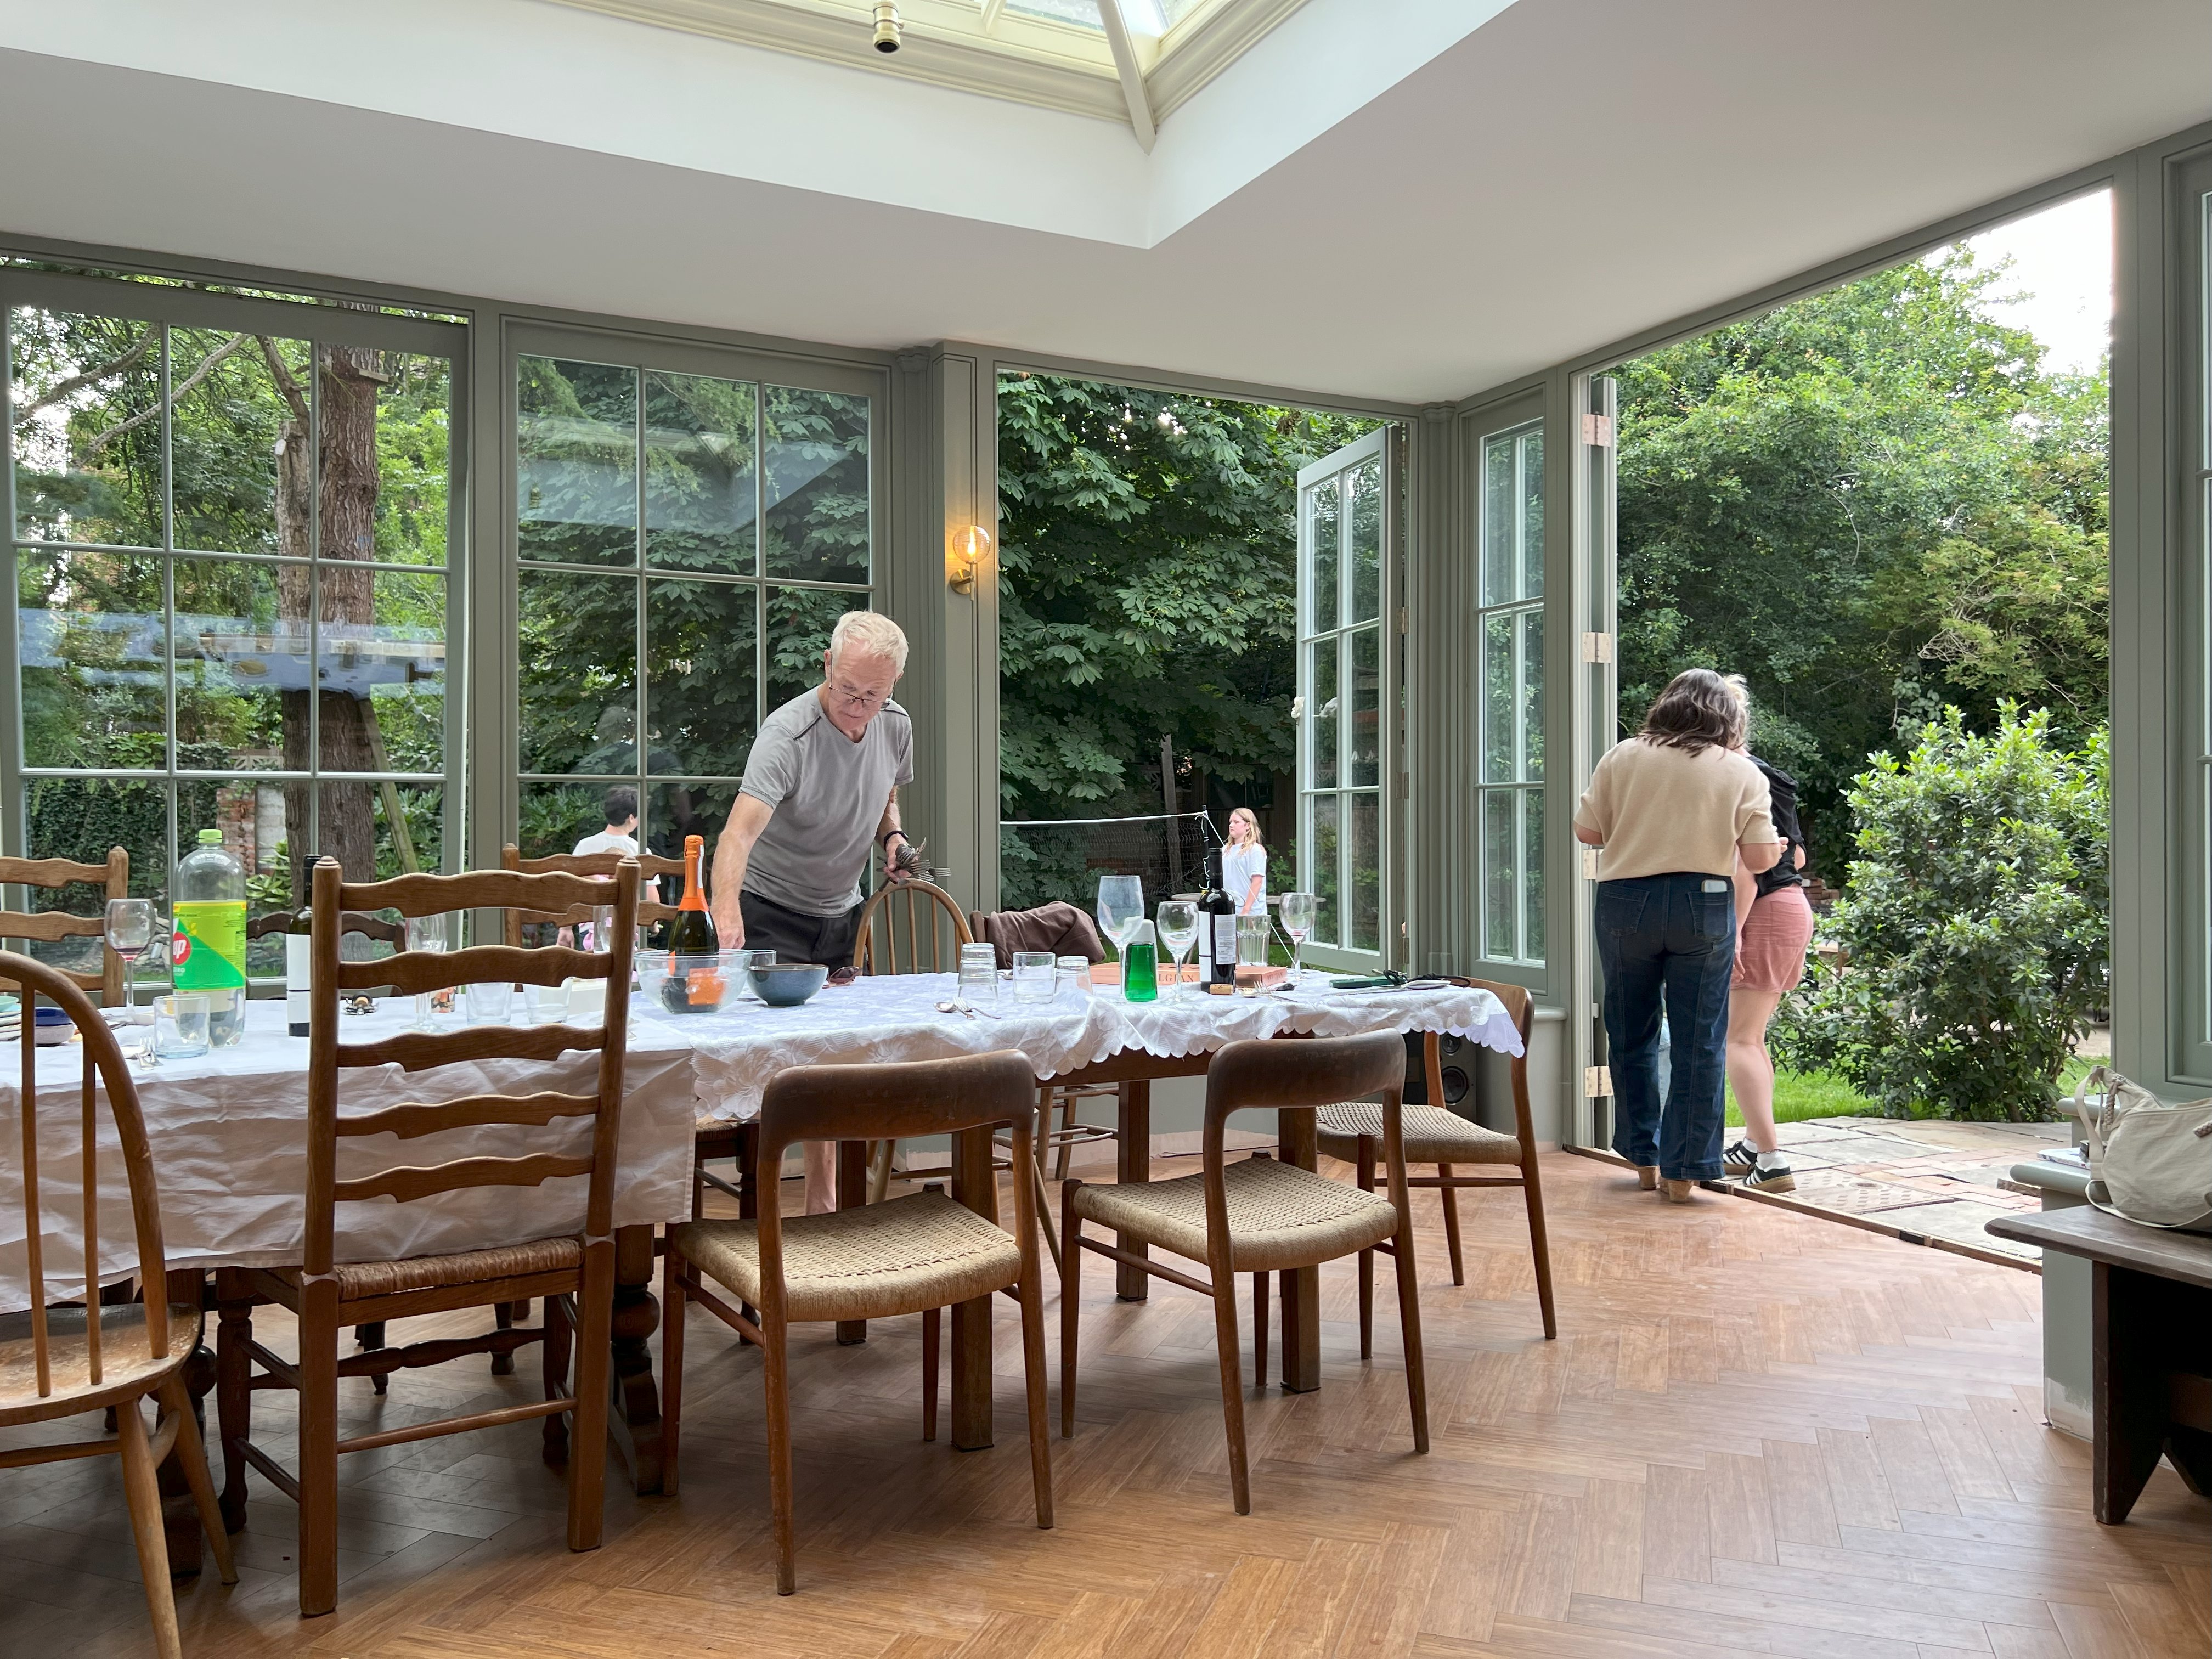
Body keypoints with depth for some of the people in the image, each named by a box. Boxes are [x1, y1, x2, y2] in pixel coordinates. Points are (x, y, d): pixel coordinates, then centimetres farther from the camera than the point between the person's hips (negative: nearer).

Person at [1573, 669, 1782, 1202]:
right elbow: (1760, 858, 0)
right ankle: (1683, 1170, 6)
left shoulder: (1622, 757, 3)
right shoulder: (1742, 772, 2)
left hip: (1625, 902, 1)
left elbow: (1587, 831, 4)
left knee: (1632, 1035, 14)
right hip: (1704, 905, -1)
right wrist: (1780, 845, 22)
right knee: (1699, 1042, 5)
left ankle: (1644, 1158, 23)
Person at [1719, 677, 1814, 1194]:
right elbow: (1796, 856, 20)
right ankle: (1755, 1145, 26)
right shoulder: (1766, 775, 17)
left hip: (1764, 914, -10)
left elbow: (1747, 863, -20)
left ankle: (1773, 1164, -13)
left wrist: (1733, 929, -22)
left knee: (1737, 1040, -9)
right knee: (1750, 1036, 18)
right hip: (1792, 906, 10)